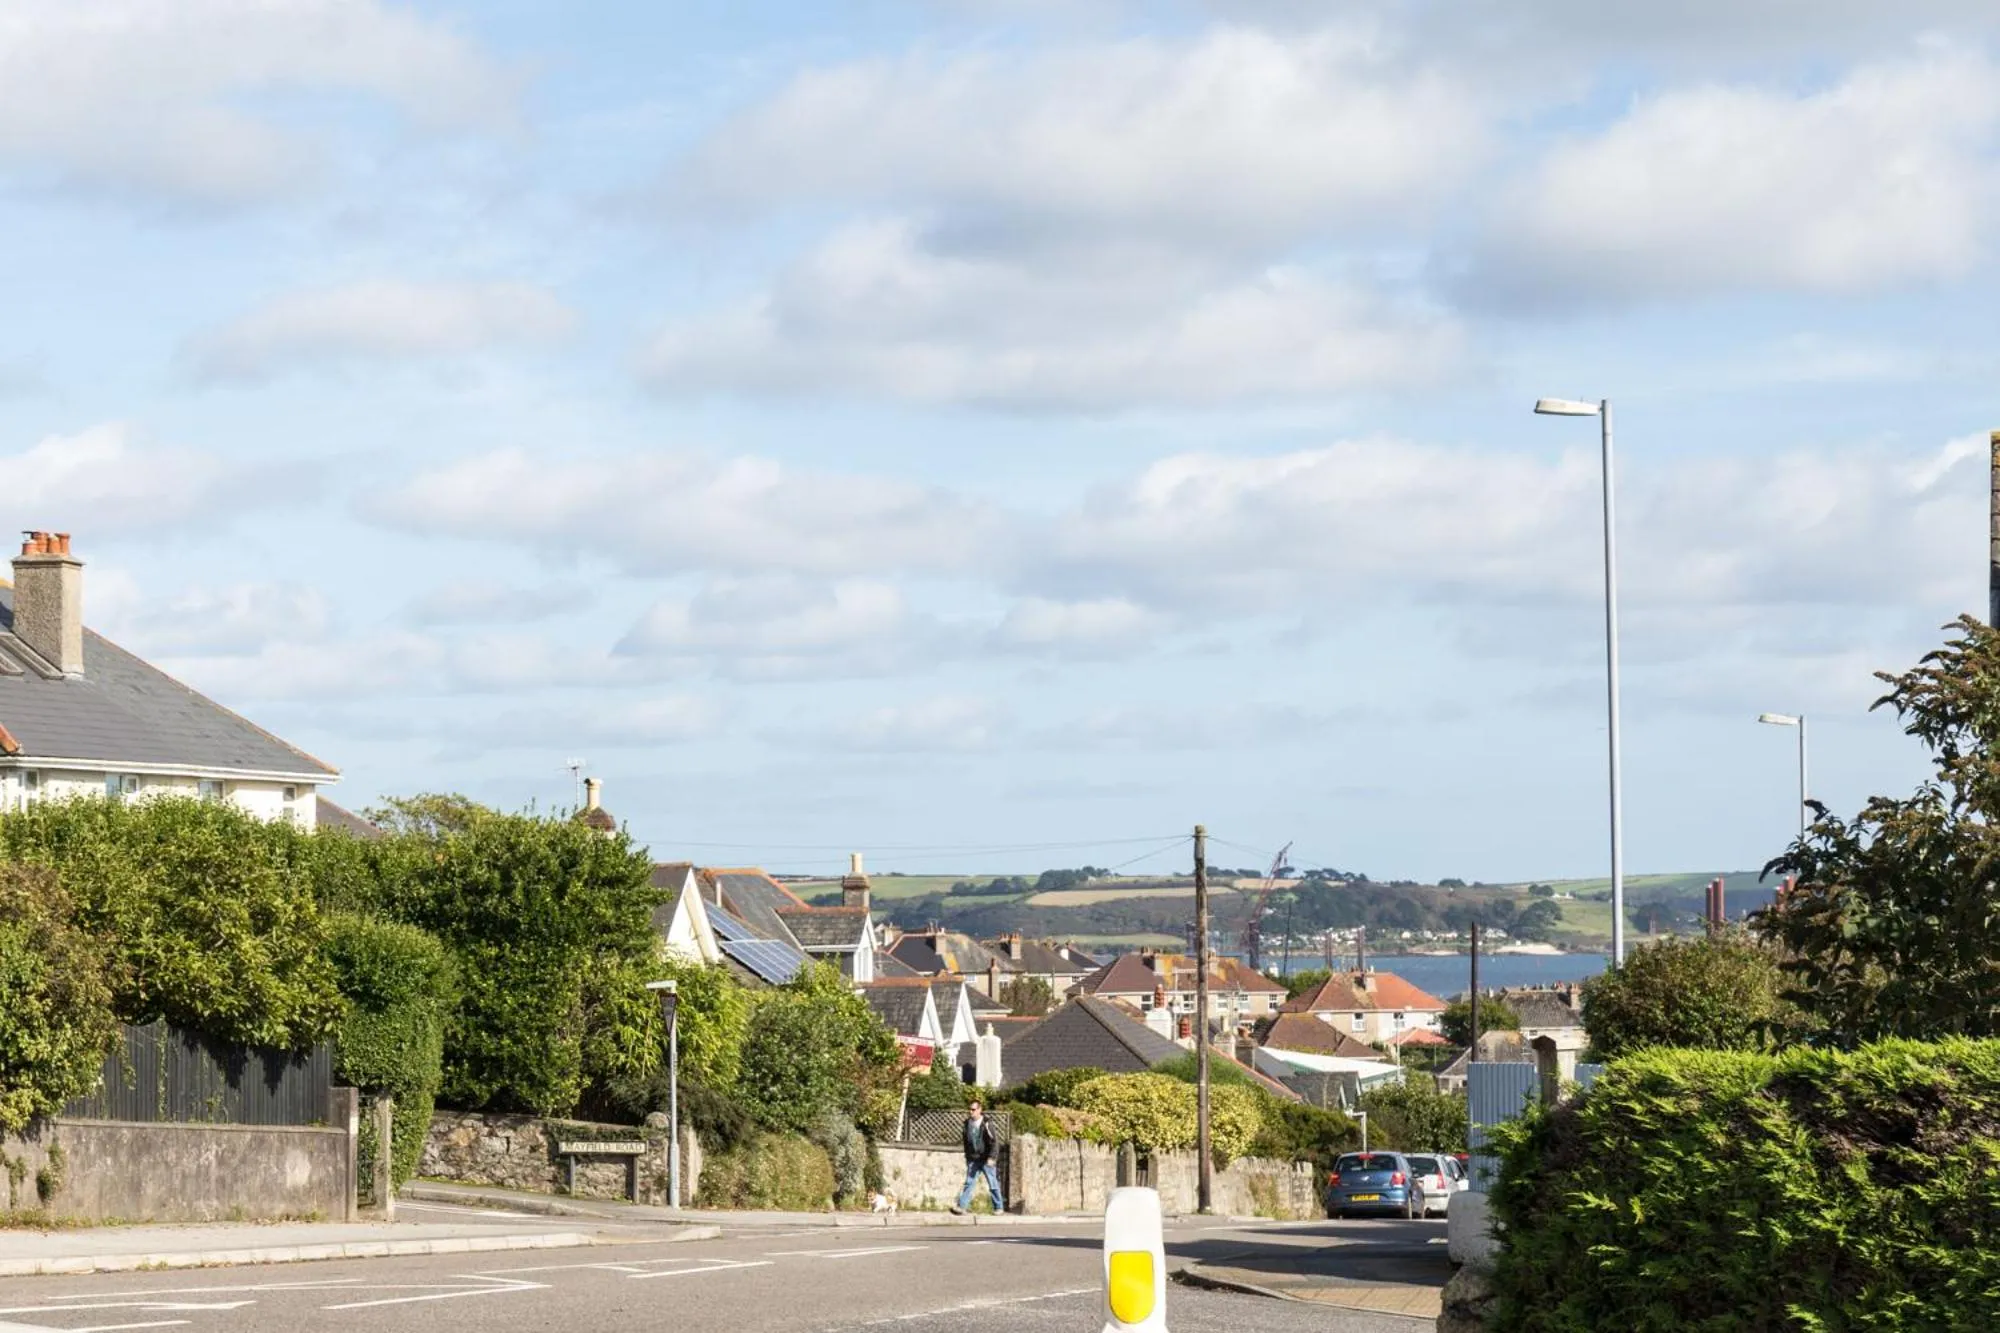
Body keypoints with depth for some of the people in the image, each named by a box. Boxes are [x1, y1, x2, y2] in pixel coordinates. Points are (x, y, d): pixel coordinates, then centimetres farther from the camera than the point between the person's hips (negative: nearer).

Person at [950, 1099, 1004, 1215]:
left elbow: (993, 1142, -13)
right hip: (973, 1160, 4)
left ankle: (999, 1207, 17)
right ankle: (961, 1206, -12)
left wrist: (991, 1157, -21)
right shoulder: (968, 1124, 6)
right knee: (969, 1183, -5)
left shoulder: (986, 1124, -12)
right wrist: (967, 1156, 21)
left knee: (993, 1184, 5)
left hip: (986, 1160, -4)